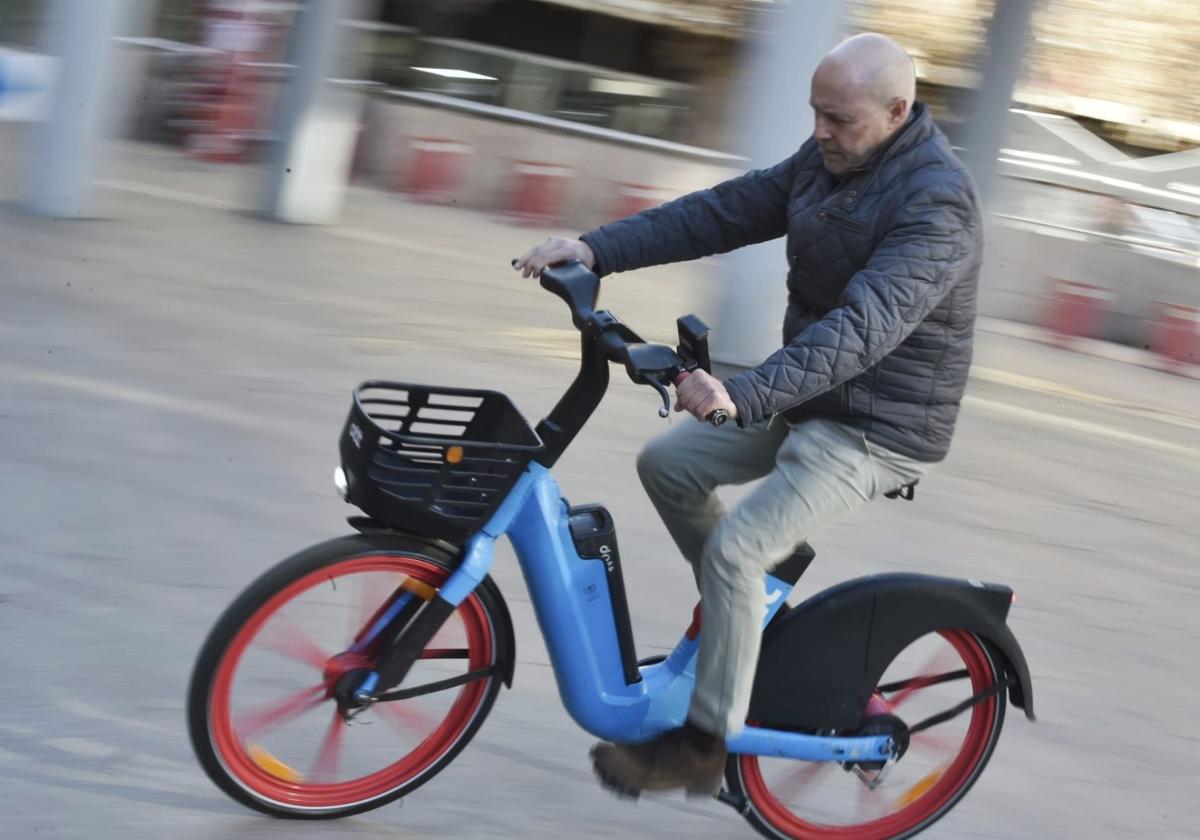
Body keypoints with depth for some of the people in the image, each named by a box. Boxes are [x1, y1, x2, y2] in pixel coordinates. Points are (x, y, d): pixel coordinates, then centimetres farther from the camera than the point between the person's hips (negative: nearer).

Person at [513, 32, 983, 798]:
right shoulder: (827, 159, 3)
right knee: (667, 465, 7)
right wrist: (596, 248, -8)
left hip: (878, 429, -9)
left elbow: (865, 326, -37)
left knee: (735, 549, -19)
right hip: (810, 398, 9)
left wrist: (745, 395, -47)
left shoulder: (937, 202, -26)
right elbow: (722, 213, 3)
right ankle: (750, 604, 24)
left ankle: (704, 745, -5)